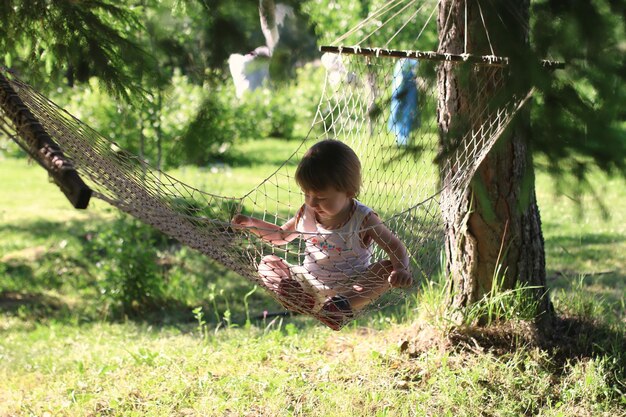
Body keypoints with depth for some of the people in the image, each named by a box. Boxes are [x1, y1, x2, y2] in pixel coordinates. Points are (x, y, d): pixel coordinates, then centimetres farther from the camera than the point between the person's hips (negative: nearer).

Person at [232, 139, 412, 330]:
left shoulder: (363, 219, -15)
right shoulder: (307, 213, -2)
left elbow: (396, 247, -15)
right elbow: (281, 236, 15)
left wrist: (402, 269, -36)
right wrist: (252, 224, 0)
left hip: (351, 286, -4)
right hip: (308, 282, 5)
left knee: (388, 269, -28)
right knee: (267, 264, -7)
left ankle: (344, 305, -50)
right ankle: (305, 301, -35)